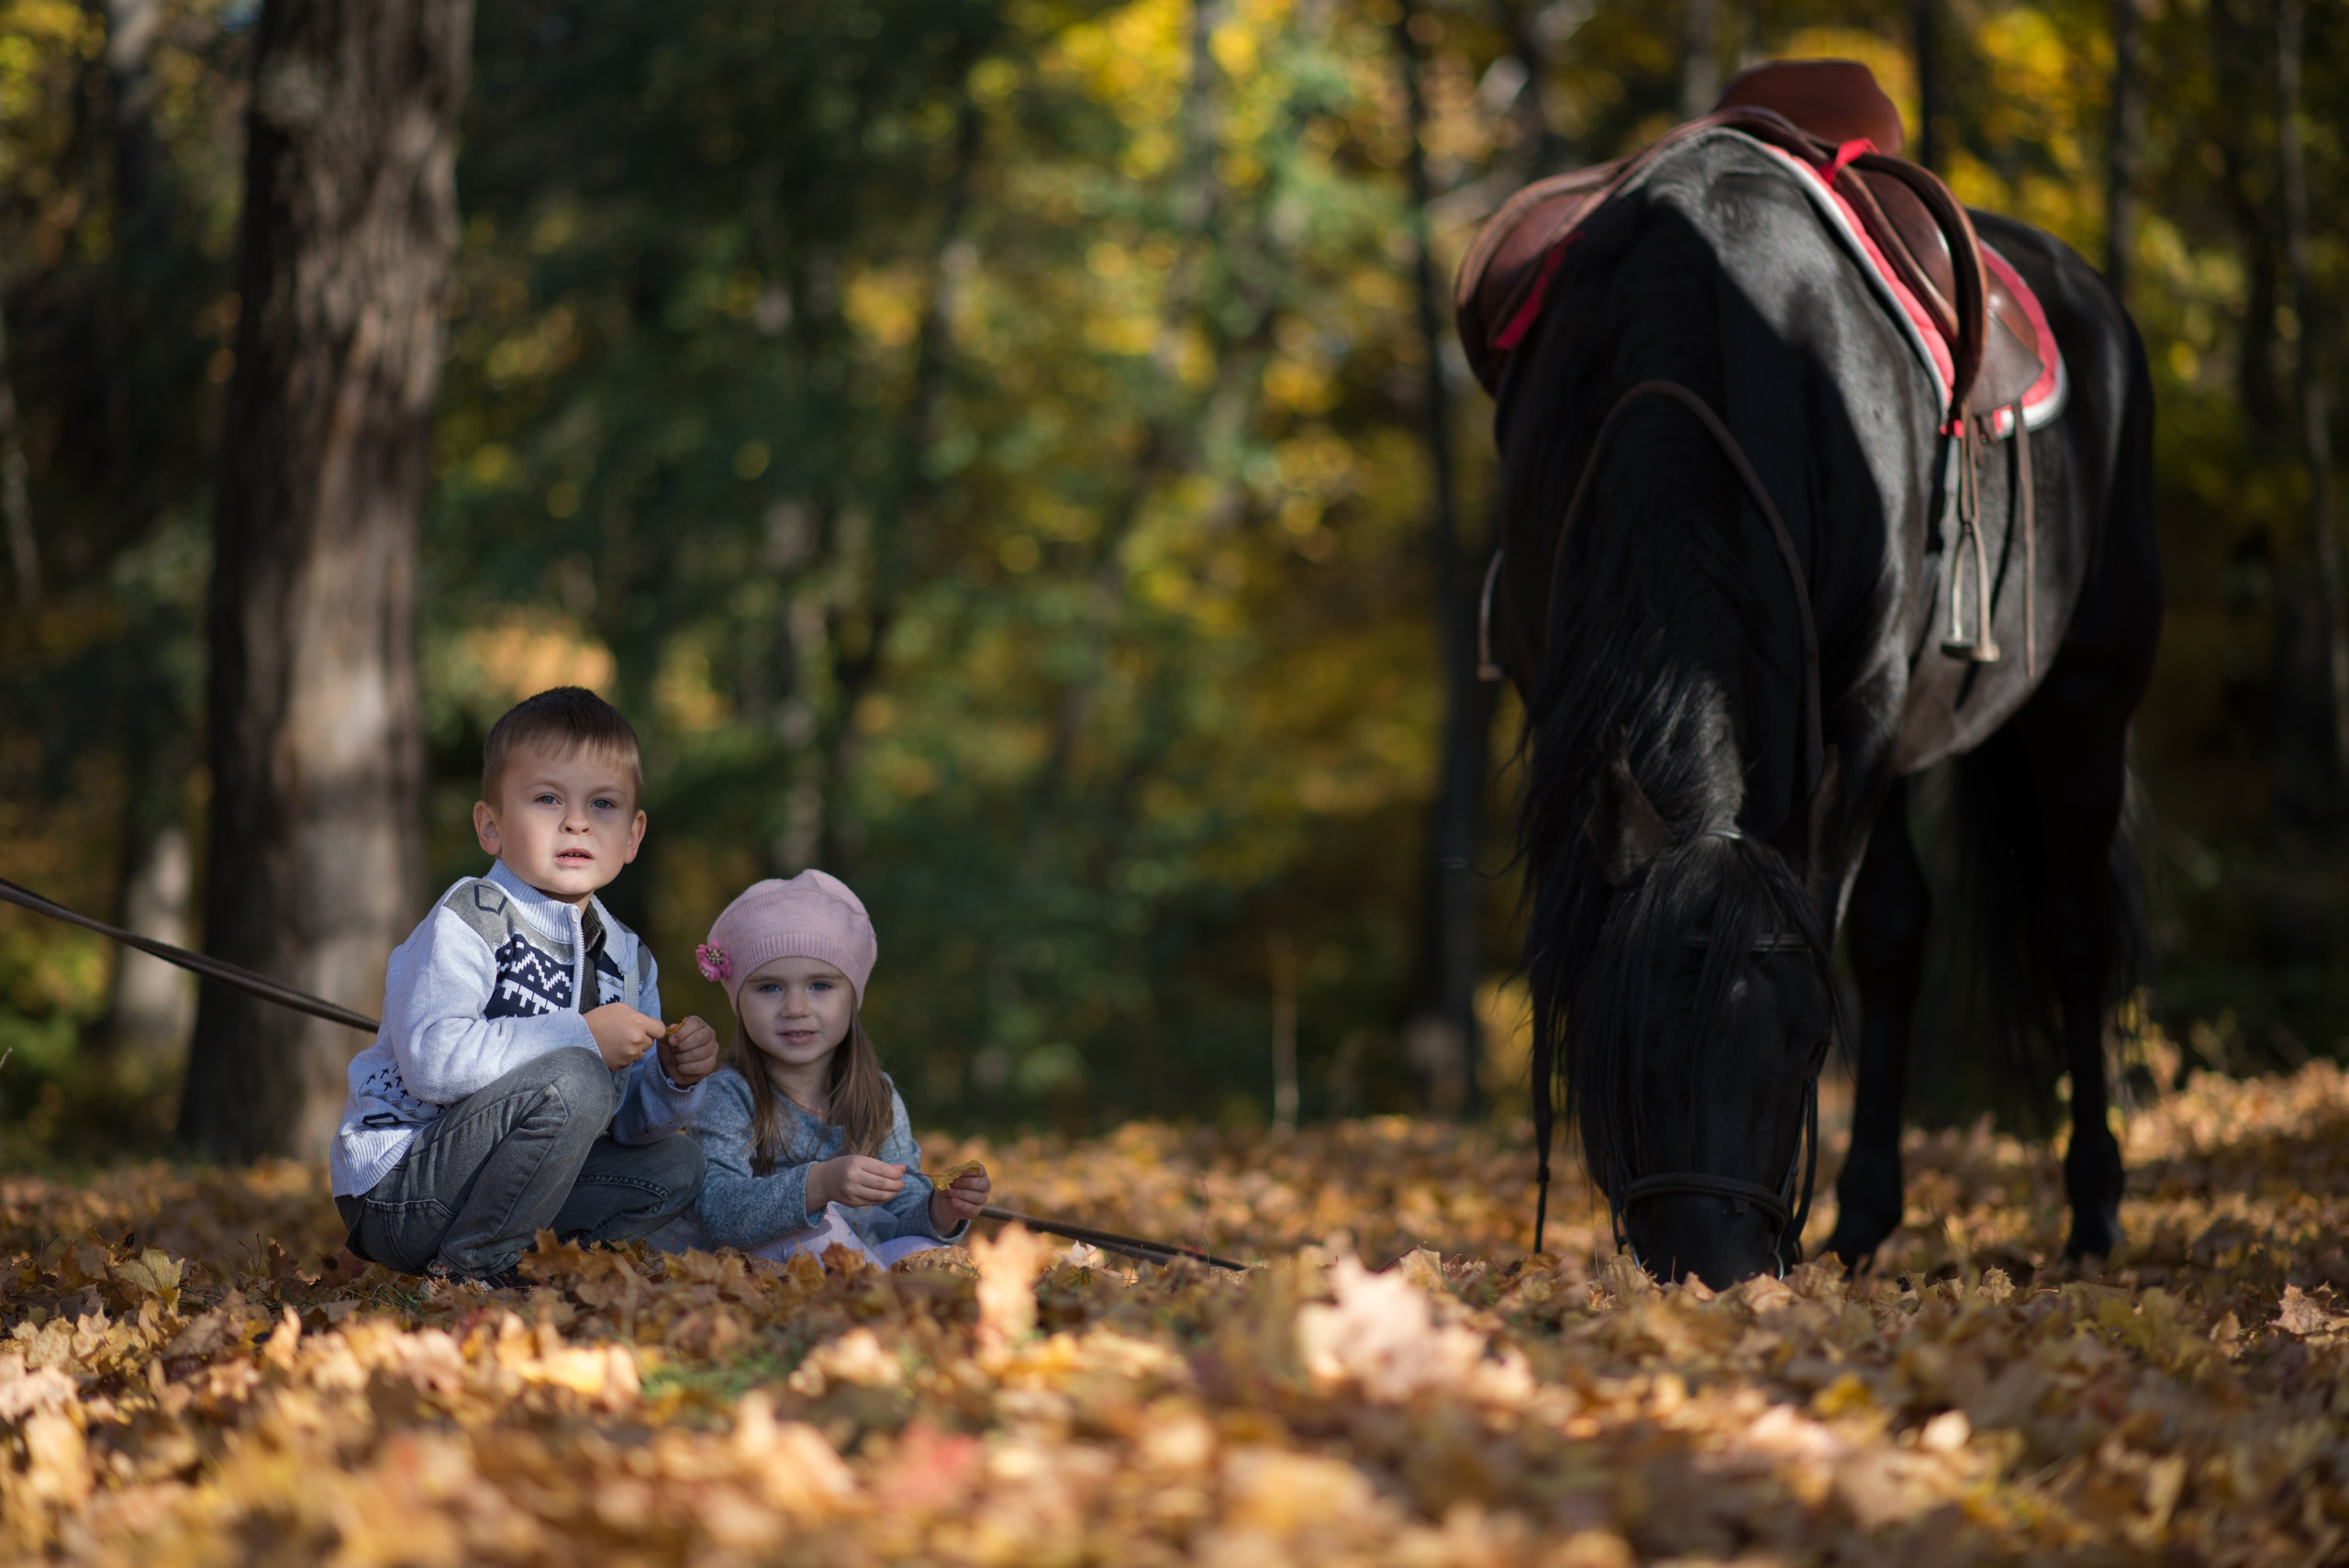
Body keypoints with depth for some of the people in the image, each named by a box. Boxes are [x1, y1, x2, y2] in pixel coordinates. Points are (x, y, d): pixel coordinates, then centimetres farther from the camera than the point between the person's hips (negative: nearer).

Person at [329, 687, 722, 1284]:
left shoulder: (628, 959, 9)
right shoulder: (470, 920, -14)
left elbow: (626, 1123, 12)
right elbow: (432, 1060, -30)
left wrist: (673, 1078, -10)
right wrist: (581, 1037, -26)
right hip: (396, 1189, -8)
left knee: (676, 1164, 5)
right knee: (573, 1080, -27)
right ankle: (470, 1269, -16)